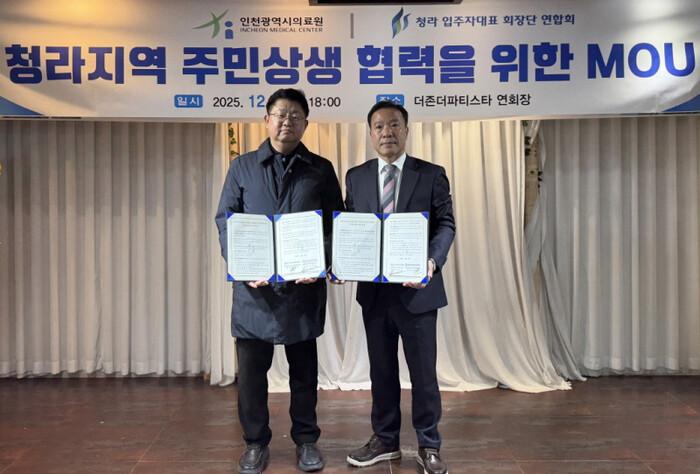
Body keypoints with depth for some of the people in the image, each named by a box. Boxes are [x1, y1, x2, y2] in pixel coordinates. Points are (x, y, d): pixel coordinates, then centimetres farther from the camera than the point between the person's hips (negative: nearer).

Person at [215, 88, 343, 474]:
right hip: (253, 285, 0)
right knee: (251, 367, 6)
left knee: (304, 367, 11)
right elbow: (225, 220, 3)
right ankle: (255, 442, 22)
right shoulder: (242, 167, 8)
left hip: (304, 285, 0)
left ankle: (306, 440, 26)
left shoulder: (321, 169, 7)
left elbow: (335, 224, 4)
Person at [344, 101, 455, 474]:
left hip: (417, 287, -2)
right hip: (373, 289, 3)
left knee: (423, 370, 7)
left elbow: (446, 224, -5)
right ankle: (385, 440, 29)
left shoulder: (431, 174, 0)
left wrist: (433, 260, -24)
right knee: (381, 369, 14)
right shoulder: (356, 177, 7)